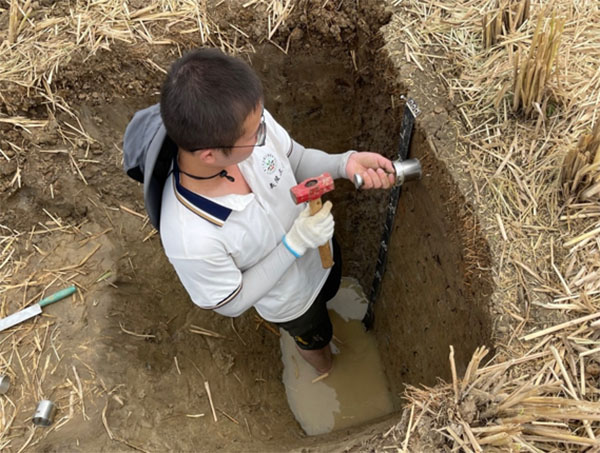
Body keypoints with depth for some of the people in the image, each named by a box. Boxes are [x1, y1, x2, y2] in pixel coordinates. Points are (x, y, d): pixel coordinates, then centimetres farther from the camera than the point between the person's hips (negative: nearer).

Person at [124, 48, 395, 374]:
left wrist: (346, 164, -32)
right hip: (289, 302, -3)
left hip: (319, 249, 3)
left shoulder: (247, 121, -34)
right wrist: (295, 243, -34)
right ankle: (322, 365, 71)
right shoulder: (190, 239, -46)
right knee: (315, 337, 32)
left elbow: (298, 160, -12)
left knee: (329, 290, 38)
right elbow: (231, 304, -25)